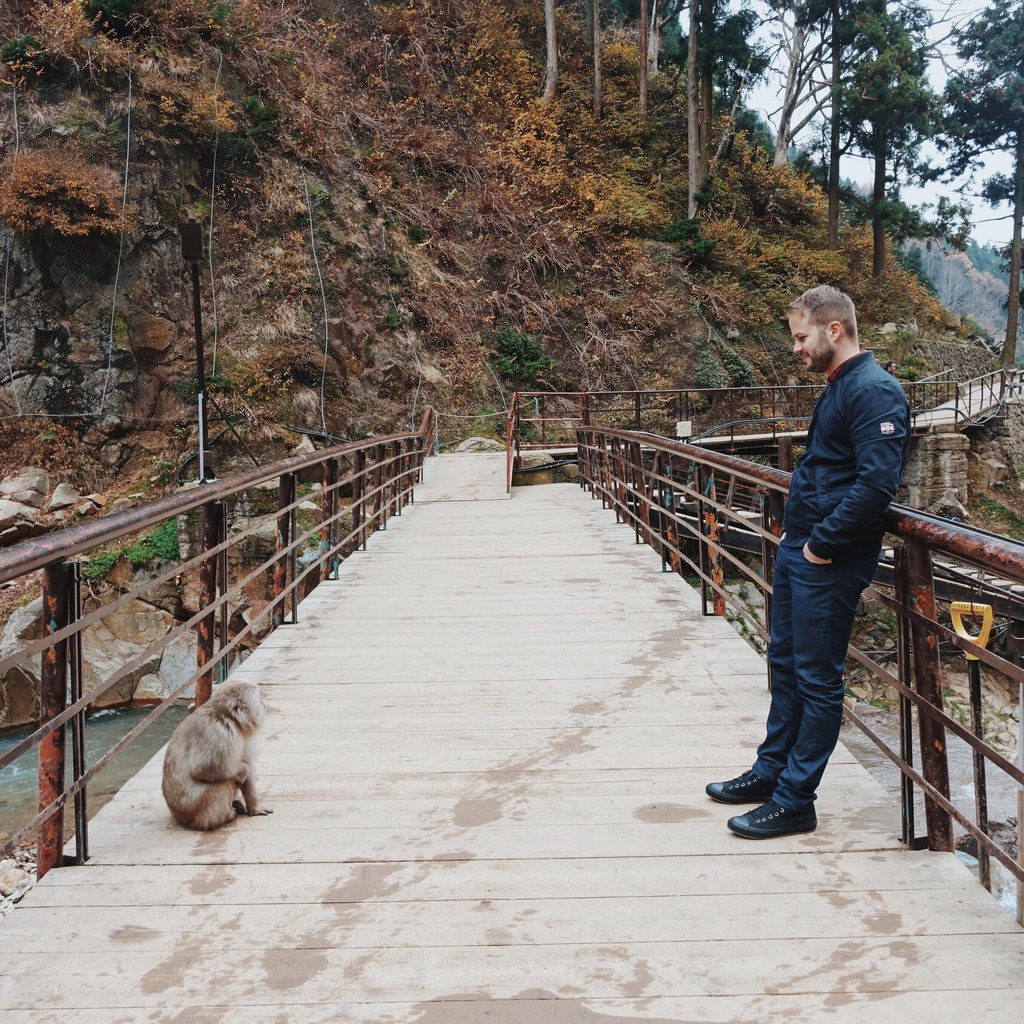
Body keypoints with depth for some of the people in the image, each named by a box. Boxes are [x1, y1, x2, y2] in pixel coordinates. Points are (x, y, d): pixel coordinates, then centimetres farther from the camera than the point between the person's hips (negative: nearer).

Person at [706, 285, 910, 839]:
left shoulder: (874, 392, -17)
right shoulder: (837, 389, 14)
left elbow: (877, 482, -26)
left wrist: (824, 542, -20)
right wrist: (795, 530, 12)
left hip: (828, 564, -10)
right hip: (797, 550, 10)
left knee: (817, 680, 1)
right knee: (785, 664, 18)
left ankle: (794, 801, 11)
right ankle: (770, 772, 32)